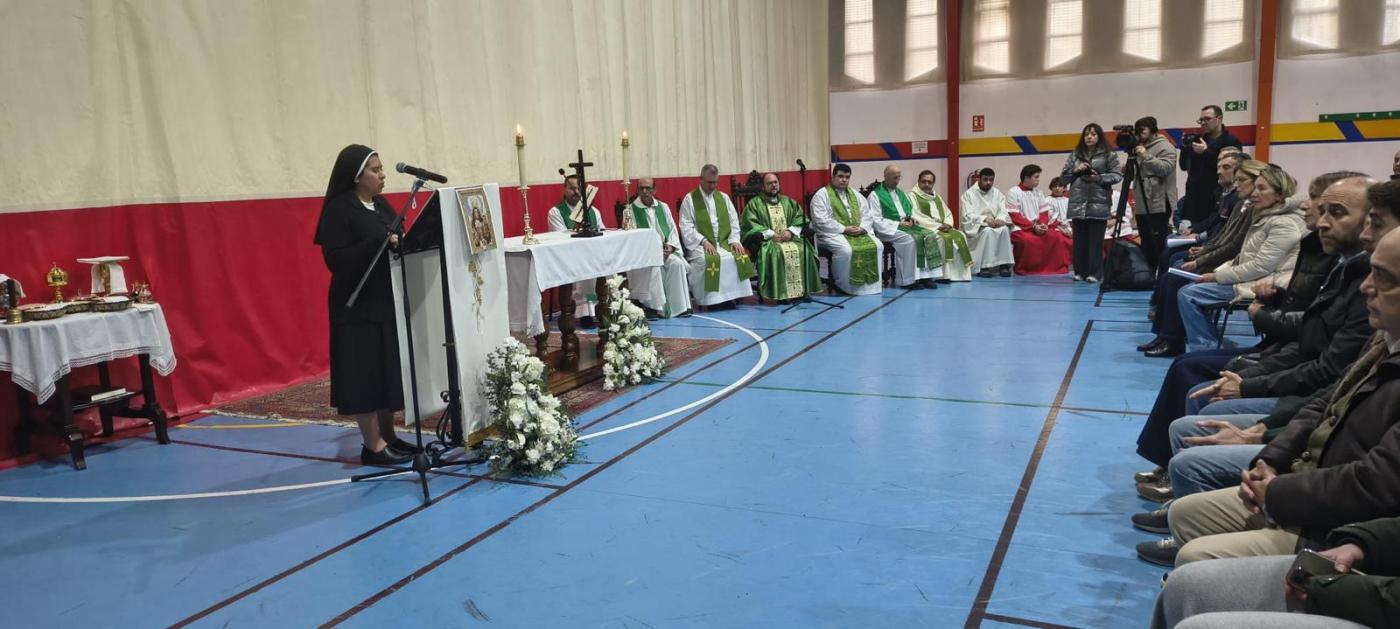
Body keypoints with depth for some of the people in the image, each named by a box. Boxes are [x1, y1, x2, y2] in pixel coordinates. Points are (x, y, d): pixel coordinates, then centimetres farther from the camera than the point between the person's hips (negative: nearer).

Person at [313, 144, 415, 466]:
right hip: (358, 306, -8)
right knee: (366, 372, -2)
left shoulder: (380, 204, 11)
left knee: (388, 369, 12)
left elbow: (397, 242, 18)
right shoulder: (338, 210, -12)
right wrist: (380, 241, -26)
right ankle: (373, 445, 6)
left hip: (387, 300, 8)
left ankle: (387, 436, 22)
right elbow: (336, 260, -19)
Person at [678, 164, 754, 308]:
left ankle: (733, 296, -17)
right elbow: (686, 227, -5)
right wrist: (703, 241, -17)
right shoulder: (690, 199, 4)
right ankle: (710, 300, -25)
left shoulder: (723, 197, 17)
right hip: (700, 245, -4)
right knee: (707, 260, -36)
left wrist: (734, 240, -5)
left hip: (724, 243, 4)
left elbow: (734, 221, 14)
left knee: (740, 256, -26)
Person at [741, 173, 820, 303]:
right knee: (777, 253, -35)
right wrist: (771, 234, -17)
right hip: (766, 240, -4)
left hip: (789, 238, 4)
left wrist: (790, 231, -9)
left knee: (803, 251, -24)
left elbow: (800, 219, 11)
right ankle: (780, 293, -31)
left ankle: (802, 290, -19)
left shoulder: (788, 201, 19)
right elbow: (751, 224, -7)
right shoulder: (754, 203, 5)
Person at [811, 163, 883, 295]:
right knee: (845, 250, -35)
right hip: (833, 233, -6)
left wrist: (862, 227, -7)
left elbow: (868, 214, 15)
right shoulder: (822, 195, -2)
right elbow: (821, 220, -13)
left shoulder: (855, 194, 18)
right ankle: (842, 284, -16)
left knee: (876, 246, -18)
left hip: (858, 232, 6)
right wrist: (843, 229, -18)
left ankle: (871, 283, -11)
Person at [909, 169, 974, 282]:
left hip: (942, 227, 7)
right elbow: (916, 217, -13)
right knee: (943, 239, -33)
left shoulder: (936, 195, 22)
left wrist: (947, 224, -6)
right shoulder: (913, 195, -1)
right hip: (926, 229, -7)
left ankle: (961, 273, -15)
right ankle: (942, 275, -28)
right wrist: (937, 226, -18)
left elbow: (947, 213, 19)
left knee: (960, 236, -16)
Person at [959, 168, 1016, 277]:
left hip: (995, 224, 4)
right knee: (987, 231, -36)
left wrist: (1000, 219, -23)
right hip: (975, 228, -4)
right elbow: (968, 216, -12)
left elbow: (1003, 211, 2)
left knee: (1004, 229, -29)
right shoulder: (969, 194, 0)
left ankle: (1004, 264, -27)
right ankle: (984, 267, -34)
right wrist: (985, 219, -28)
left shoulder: (998, 194, 13)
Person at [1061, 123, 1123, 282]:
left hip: (1099, 203, -3)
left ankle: (1094, 273, 3)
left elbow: (1117, 175, 0)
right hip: (1078, 203, 3)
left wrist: (1099, 177, -13)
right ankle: (1079, 272, 12)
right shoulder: (1075, 155, 15)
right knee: (1079, 239, 5)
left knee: (1096, 239, -3)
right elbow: (1063, 177, 14)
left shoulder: (1109, 155, 5)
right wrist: (1076, 170, -4)